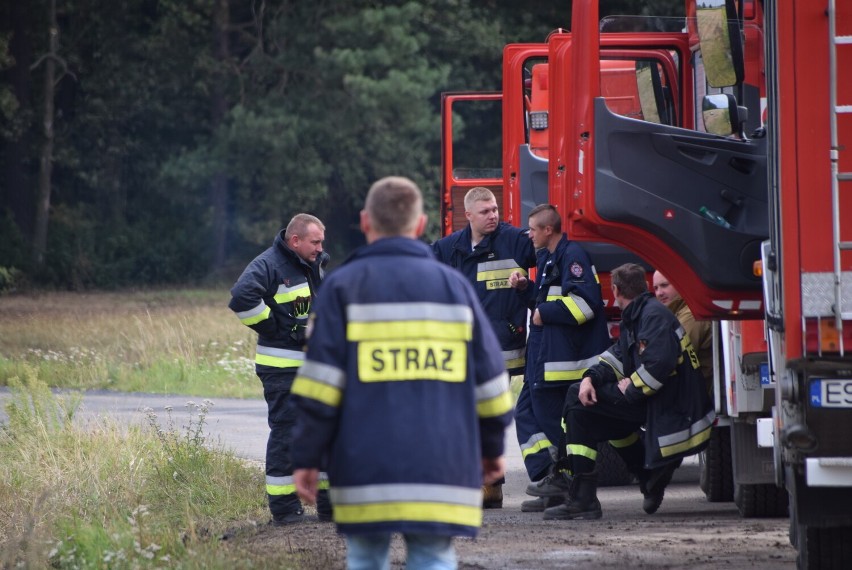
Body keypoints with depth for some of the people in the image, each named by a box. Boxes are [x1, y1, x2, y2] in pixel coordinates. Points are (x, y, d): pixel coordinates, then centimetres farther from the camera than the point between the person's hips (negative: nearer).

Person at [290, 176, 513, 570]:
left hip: (365, 464, -1)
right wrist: (492, 447, 24)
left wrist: (306, 458, 0)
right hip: (441, 463, 1)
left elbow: (319, 386, -5)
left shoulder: (343, 286, 1)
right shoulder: (454, 286, 9)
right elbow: (489, 379, 11)